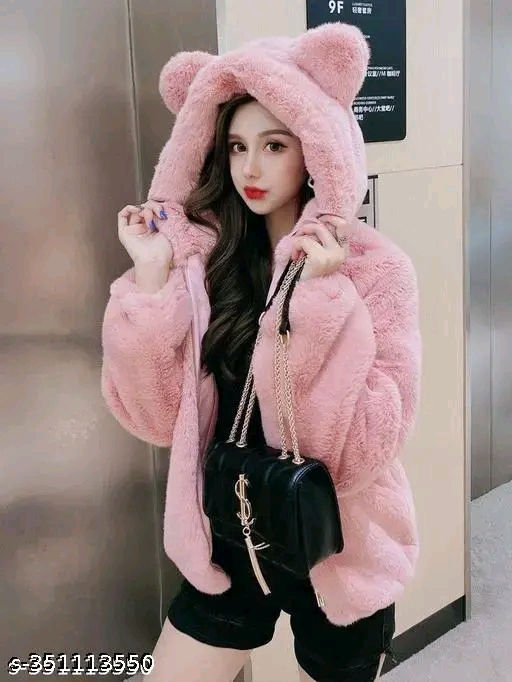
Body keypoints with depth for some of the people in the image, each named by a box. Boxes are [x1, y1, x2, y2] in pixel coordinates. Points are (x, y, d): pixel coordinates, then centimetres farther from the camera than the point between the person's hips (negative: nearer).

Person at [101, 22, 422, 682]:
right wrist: (150, 279, -18)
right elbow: (160, 419, -9)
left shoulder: (373, 266, -15)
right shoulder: (206, 256, -5)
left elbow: (361, 450, -22)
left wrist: (318, 297, -29)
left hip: (335, 553, -3)